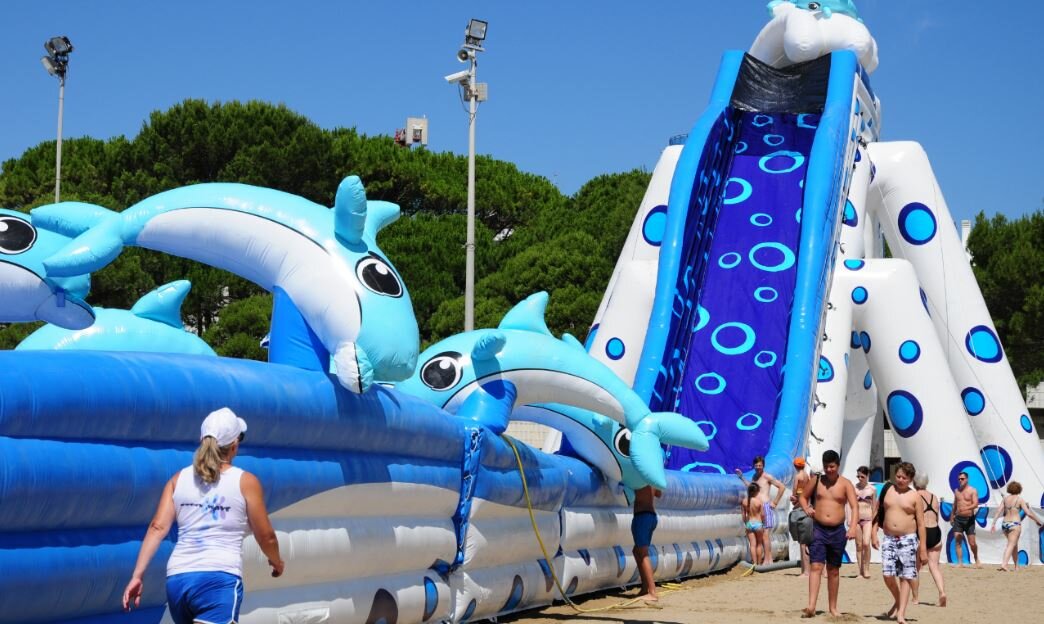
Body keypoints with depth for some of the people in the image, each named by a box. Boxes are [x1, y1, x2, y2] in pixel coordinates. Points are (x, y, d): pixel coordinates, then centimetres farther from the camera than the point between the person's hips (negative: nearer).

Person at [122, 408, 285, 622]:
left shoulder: (179, 479, 13)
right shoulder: (245, 482, 3)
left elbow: (157, 528, 3)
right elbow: (265, 536, 8)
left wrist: (137, 576, 0)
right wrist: (276, 562, 28)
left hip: (177, 579, 5)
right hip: (219, 580, -5)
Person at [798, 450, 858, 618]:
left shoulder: (845, 484, -2)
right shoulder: (817, 480, 4)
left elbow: (854, 507, -11)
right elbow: (802, 497, 17)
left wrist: (853, 527, -27)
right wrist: (806, 508, -6)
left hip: (837, 531, 0)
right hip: (818, 529, 0)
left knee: (833, 570, 10)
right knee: (816, 566, -11)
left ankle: (833, 607, 21)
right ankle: (811, 606, -20)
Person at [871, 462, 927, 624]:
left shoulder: (915, 497, -1)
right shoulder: (887, 490, 7)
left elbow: (921, 524, -2)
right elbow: (878, 513, 14)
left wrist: (923, 549, -6)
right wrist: (874, 534, 4)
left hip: (908, 539, -2)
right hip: (889, 539, 2)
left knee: (906, 577, -3)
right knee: (887, 574, -8)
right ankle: (898, 600, 19)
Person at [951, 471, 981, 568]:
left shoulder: (973, 491, -4)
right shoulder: (956, 491, 11)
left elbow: (976, 504, -16)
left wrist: (966, 508, -32)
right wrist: (952, 516, 23)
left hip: (969, 519, -4)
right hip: (958, 519, 4)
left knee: (972, 543, 0)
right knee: (957, 541, -7)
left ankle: (977, 560, 23)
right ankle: (960, 563, -3)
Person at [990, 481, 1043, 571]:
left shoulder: (1005, 498, 8)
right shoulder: (1020, 499, -5)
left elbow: (999, 511, 2)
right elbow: (1028, 513, -8)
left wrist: (993, 523, 1)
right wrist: (1037, 520, 6)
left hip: (1005, 524, 6)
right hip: (1015, 524, -6)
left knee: (1015, 544, 23)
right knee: (1011, 545, -10)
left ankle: (1017, 565, 30)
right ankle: (1004, 564, -29)